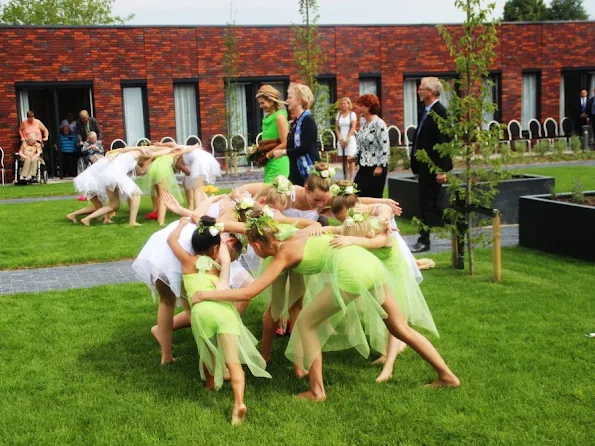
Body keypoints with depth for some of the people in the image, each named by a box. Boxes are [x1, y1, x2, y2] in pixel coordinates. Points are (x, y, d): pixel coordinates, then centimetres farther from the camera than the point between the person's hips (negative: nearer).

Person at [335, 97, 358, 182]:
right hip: (341, 139, 4)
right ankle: (346, 178, 8)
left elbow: (353, 128, -7)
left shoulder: (352, 114, -1)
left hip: (350, 139, -4)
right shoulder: (339, 114, 12)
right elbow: (336, 128, 10)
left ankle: (351, 179, -10)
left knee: (350, 159, -9)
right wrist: (340, 139, -3)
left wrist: (347, 139, -12)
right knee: (344, 160, 4)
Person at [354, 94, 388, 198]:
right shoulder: (363, 123, 11)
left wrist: (380, 166, -20)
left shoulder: (379, 123, -14)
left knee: (373, 197, -1)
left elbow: (385, 147, -18)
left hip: (376, 167, -8)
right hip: (364, 167, 8)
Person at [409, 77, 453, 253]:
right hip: (425, 166, 10)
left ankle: (424, 241, 5)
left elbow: (443, 142, -20)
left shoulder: (439, 112, -16)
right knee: (432, 204, 14)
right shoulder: (427, 111, 13)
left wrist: (441, 170, -22)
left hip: (432, 167, -10)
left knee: (426, 204, -3)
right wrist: (417, 164, 14)